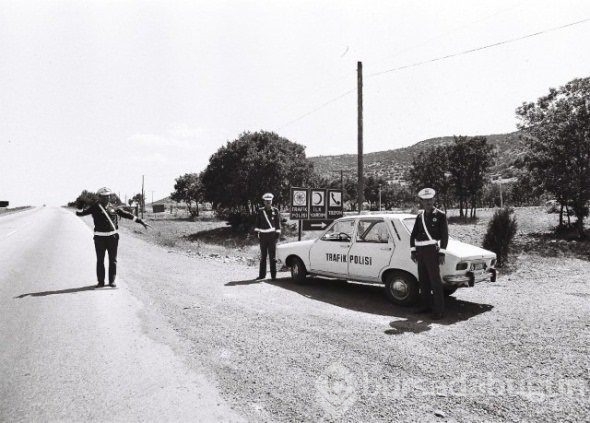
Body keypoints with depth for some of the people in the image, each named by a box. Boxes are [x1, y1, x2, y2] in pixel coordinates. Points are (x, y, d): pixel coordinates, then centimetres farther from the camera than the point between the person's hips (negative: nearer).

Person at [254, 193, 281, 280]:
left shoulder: (275, 210, 3)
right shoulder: (260, 211, 7)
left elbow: (278, 223, 3)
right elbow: (257, 223, 9)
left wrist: (277, 233, -3)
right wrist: (257, 232, 2)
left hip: (272, 235, -2)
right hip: (263, 236, 2)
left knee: (272, 256, 1)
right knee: (263, 256, 10)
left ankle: (273, 275, 7)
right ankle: (262, 274, 18)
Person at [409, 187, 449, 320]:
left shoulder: (440, 215, 0)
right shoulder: (419, 216, 13)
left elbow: (445, 235, -4)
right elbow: (413, 234, 15)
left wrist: (442, 253, -10)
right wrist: (413, 250, 9)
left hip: (432, 250, -5)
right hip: (420, 251, 5)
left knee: (435, 280, -6)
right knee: (423, 280, 11)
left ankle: (439, 310, 0)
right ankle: (426, 305, 23)